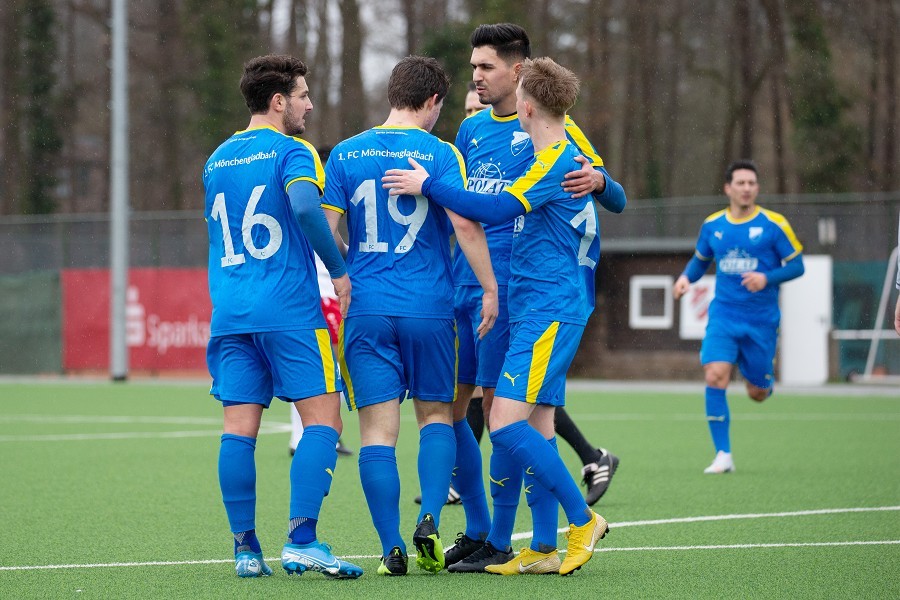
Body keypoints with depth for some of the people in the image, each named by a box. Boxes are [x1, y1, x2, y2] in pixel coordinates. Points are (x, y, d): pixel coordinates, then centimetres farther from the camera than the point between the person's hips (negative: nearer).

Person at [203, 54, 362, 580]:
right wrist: (340, 270, -14)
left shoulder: (217, 160, 17)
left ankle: (246, 548, 2)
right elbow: (305, 206, -23)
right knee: (323, 417, -3)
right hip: (290, 311, -6)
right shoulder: (292, 151, -5)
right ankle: (301, 540, -14)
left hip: (229, 313, 6)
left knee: (240, 427, 4)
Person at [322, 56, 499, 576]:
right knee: (436, 415, 15)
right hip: (429, 308, -1)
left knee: (378, 429, 1)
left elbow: (325, 230, 3)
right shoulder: (440, 153, -2)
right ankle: (430, 522, -4)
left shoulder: (346, 154, 6)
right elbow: (465, 224, -12)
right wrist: (490, 288, -8)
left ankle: (392, 548, -4)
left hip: (366, 311, 1)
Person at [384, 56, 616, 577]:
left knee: (507, 424, -16)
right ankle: (545, 549, 7)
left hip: (547, 313, -10)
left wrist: (429, 186, -19)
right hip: (540, 314, 10)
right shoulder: (572, 158, 17)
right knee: (537, 427, 7)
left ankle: (583, 520, -9)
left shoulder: (555, 162, -13)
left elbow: (498, 209, -24)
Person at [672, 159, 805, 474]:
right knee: (715, 376, -20)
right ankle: (723, 455, -11)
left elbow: (796, 265, -3)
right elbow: (700, 259, 19)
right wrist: (686, 277, -2)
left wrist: (766, 278, -20)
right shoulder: (712, 225, 4)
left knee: (757, 393, 6)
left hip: (761, 320, -1)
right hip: (723, 315, 1)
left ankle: (767, 378, 46)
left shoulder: (774, 224, -5)